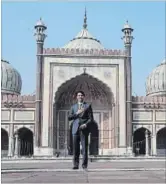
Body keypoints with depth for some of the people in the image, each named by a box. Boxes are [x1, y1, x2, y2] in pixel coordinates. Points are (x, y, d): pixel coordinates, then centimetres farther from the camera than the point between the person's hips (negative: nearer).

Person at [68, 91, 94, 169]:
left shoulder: (88, 105, 9)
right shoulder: (73, 106, 18)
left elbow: (91, 118, 3)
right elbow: (69, 118, 8)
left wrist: (86, 124, -13)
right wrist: (77, 113, -7)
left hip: (84, 129, -2)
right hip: (75, 129, 2)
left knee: (84, 147, -4)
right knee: (75, 148, 0)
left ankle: (84, 165, 2)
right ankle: (76, 164, 4)